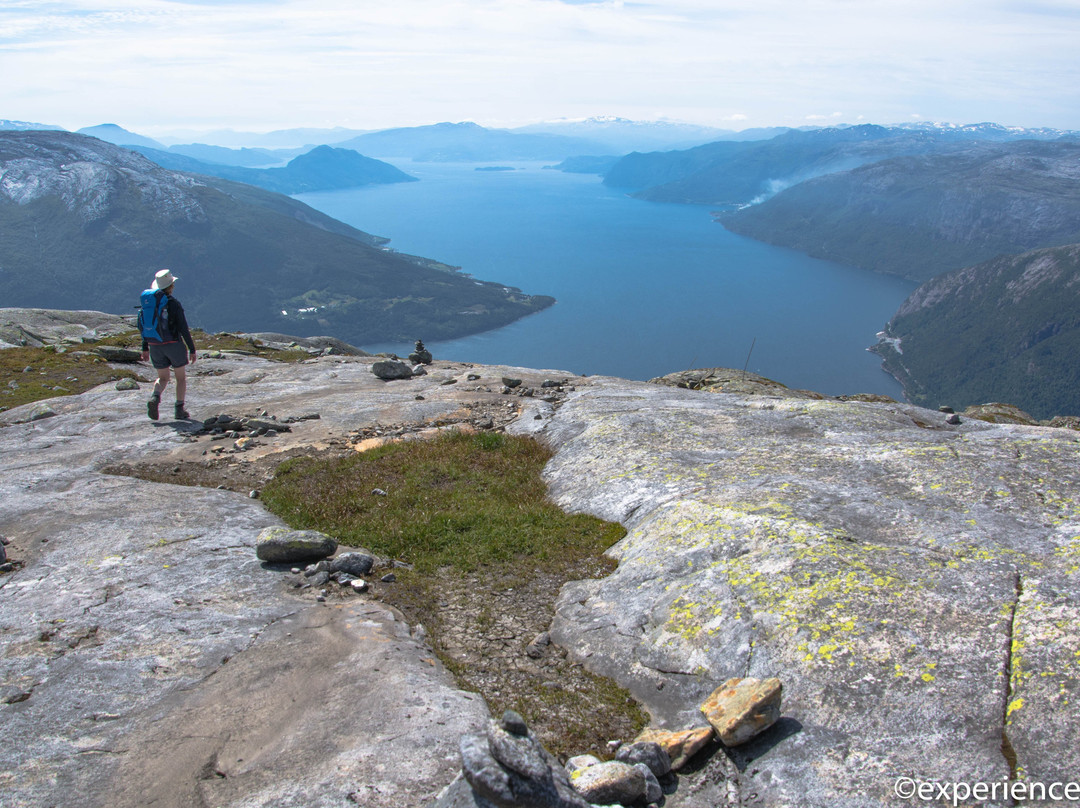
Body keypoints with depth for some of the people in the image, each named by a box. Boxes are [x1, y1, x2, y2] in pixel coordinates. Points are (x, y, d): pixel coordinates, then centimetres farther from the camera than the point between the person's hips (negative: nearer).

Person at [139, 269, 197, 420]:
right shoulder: (174, 304, -13)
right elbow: (183, 328, -14)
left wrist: (145, 348, 18)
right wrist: (192, 349, -8)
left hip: (155, 346, 4)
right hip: (174, 345, -4)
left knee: (163, 378, 17)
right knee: (181, 378, 12)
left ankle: (155, 397, -12)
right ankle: (179, 409, 9)